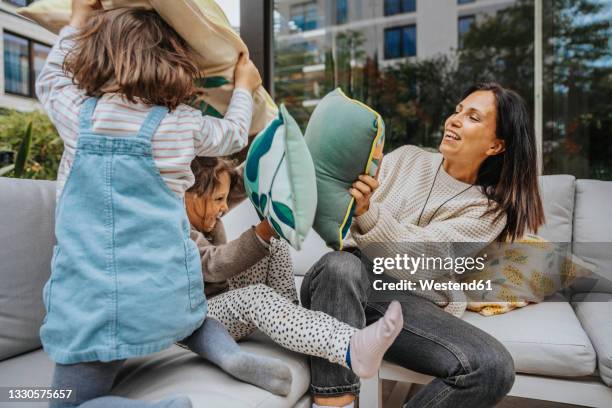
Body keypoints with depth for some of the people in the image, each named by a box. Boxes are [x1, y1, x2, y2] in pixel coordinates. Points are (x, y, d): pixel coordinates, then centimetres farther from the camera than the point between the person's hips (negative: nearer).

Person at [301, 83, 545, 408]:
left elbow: (415, 256, -15)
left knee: (493, 367, -24)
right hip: (346, 284, 1)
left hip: (413, 302, 0)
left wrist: (367, 212, -31)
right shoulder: (407, 158, 10)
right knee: (341, 264, -35)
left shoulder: (488, 209, 3)